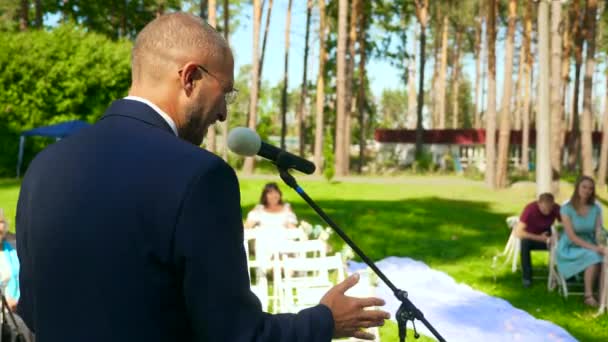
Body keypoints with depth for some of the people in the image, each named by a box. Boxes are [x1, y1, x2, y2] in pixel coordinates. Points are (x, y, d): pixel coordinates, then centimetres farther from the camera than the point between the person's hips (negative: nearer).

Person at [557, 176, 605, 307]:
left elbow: (599, 232, -4)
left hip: (589, 247, 4)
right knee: (594, 257, -33)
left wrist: (601, 245, -27)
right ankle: (588, 296, -22)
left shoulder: (596, 209, 1)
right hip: (570, 249, -4)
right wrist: (593, 248, -28)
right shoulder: (567, 209, -13)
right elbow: (572, 237, -18)